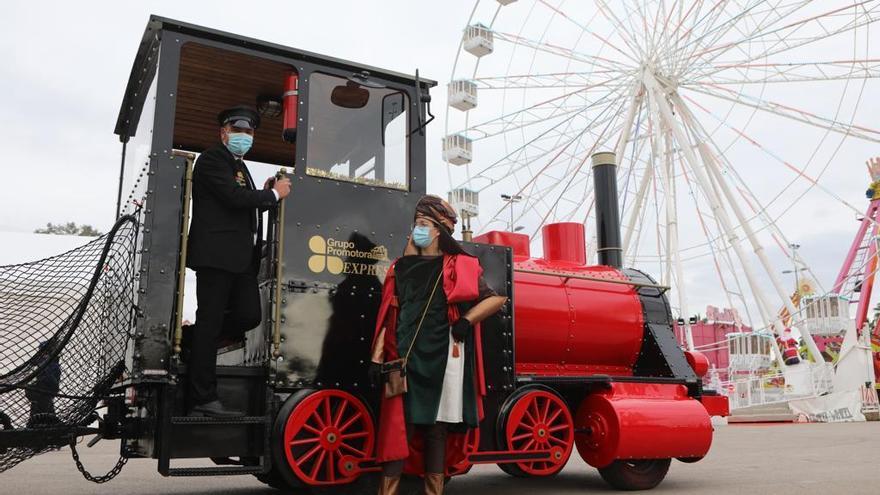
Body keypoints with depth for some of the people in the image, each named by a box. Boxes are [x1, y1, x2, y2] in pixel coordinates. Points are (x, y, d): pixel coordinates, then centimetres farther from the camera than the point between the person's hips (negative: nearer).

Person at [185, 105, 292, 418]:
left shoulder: (240, 166, 24)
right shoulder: (212, 159, -4)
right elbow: (234, 197, -17)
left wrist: (264, 193, 6)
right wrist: (274, 194, -6)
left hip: (242, 258, 9)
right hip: (217, 254, -9)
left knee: (249, 315, 2)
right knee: (210, 321, -5)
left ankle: (191, 340, 21)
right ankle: (203, 400, 0)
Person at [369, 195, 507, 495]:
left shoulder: (457, 267, 5)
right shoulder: (401, 268, 14)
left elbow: (497, 299, 2)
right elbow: (388, 316, 10)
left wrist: (467, 320, -9)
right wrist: (377, 357, 2)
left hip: (442, 358, -2)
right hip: (404, 359, 2)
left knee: (435, 428, 5)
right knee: (398, 429, -3)